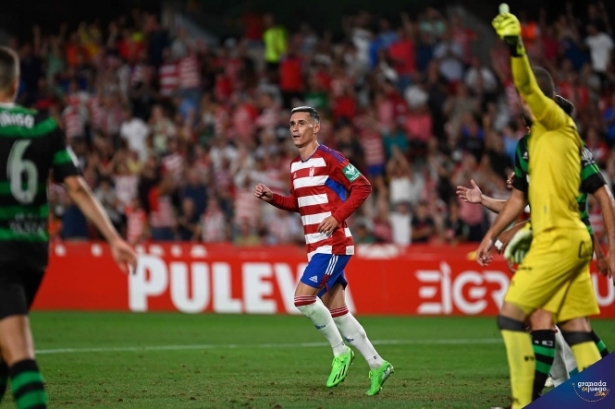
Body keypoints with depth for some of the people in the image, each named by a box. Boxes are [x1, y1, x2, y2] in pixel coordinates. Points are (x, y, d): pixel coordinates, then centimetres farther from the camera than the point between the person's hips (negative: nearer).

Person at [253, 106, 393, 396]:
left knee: (303, 297, -18)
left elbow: (362, 187, -12)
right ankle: (376, 364, 18)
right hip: (316, 248, 9)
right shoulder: (295, 165, 13)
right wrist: (271, 198, 9)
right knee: (336, 311, 9)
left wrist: (338, 216, -19)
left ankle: (340, 352, -1)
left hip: (333, 244, -9)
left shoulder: (329, 158, -11)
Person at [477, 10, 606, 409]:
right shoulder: (537, 137, 19)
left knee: (510, 315, -8)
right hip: (572, 241, 9)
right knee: (576, 329, 7)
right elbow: (522, 196, 24)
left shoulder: (559, 123, -6)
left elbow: (529, 88, -25)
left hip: (559, 240, -9)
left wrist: (516, 46, -38)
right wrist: (492, 236, 23)